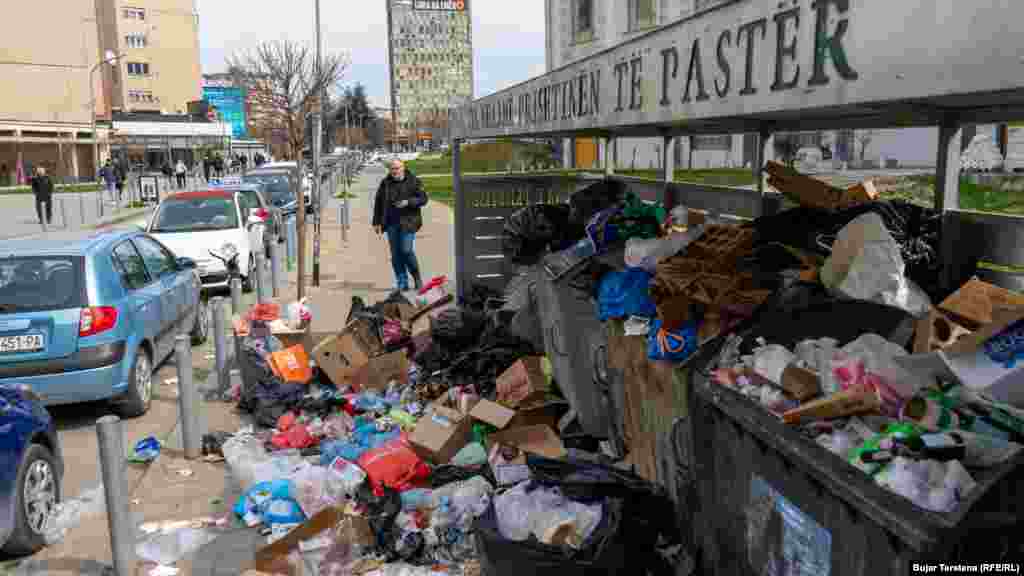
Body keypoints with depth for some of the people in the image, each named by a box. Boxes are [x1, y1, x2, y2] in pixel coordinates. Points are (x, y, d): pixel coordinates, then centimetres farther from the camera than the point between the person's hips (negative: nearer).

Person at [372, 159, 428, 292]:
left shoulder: (413, 181, -1)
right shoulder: (385, 183, 8)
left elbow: (423, 199, -2)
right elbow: (378, 203, 14)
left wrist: (408, 202, -17)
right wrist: (377, 222, 12)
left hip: (408, 222, -4)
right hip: (391, 224, 4)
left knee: (406, 250, -11)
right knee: (396, 255, 5)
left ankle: (417, 278, 10)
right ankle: (402, 283, 15)